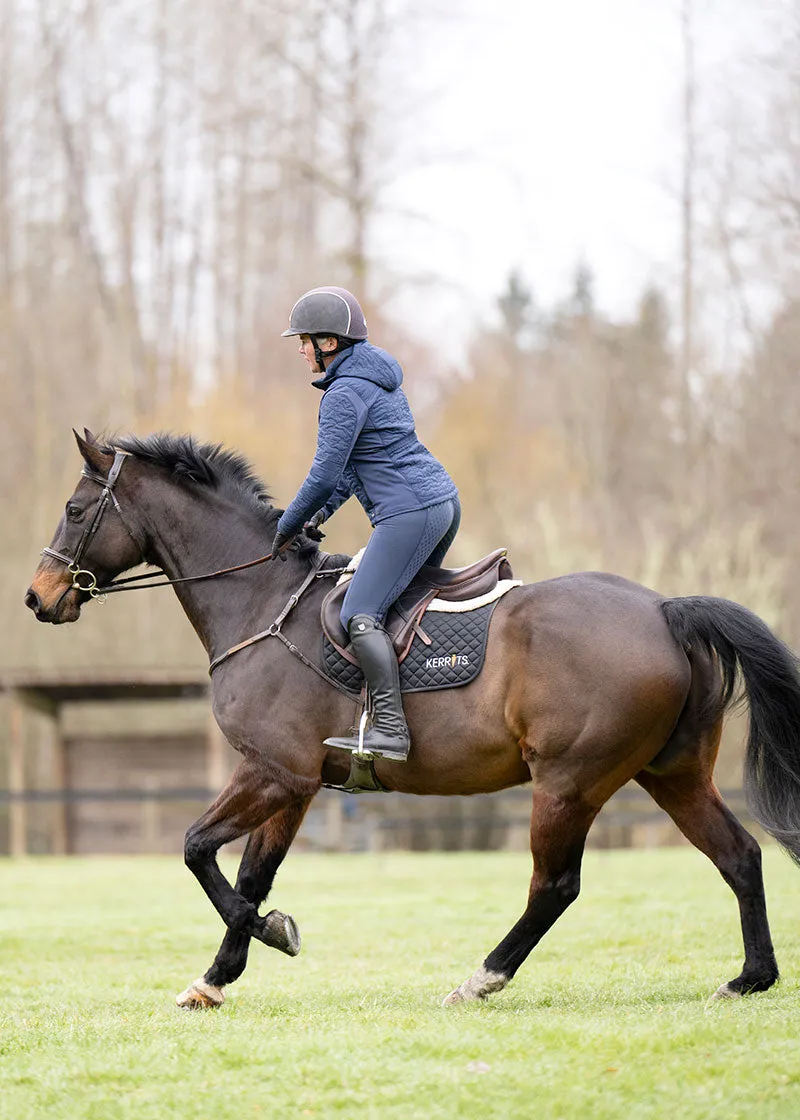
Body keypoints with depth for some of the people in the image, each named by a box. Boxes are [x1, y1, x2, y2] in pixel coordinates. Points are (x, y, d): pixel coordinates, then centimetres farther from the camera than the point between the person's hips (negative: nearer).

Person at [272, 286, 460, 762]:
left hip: (409, 512, -11)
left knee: (360, 616, -14)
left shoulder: (345, 393, -13)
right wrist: (325, 510, 17)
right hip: (444, 498, 11)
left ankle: (391, 729, -23)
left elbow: (325, 473, -13)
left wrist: (289, 526, 0)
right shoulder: (377, 376, 18)